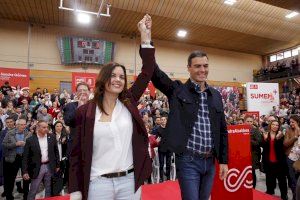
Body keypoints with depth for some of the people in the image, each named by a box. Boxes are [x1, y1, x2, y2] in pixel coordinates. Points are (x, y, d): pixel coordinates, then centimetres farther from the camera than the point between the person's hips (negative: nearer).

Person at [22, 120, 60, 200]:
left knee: (49, 189, 16)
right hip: (37, 168, -2)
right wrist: (25, 171, -10)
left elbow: (56, 152, 5)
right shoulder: (30, 140, -9)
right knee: (33, 191, 9)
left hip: (49, 167, 3)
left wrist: (57, 165, 7)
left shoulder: (52, 137, -1)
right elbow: (25, 157, -6)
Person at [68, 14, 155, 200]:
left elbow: (147, 72, -4)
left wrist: (146, 37, -6)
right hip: (99, 182, -2)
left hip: (130, 180, 2)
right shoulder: (85, 111, -6)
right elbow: (77, 152, -2)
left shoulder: (129, 103, 0)